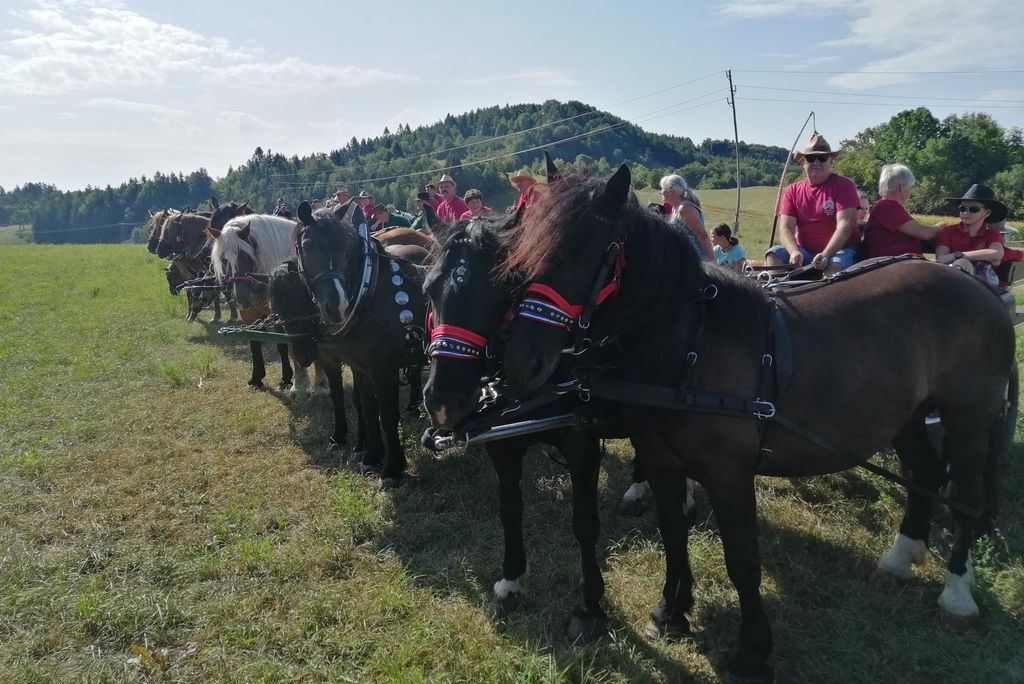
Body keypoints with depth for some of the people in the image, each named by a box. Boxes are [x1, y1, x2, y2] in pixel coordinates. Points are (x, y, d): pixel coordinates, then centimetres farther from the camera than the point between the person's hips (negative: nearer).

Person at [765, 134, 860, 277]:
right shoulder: (792, 191, 8)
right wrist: (794, 252, -24)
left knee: (834, 265, -36)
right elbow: (785, 228, -2)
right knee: (774, 254, -21)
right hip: (804, 250, 4)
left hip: (839, 249, -4)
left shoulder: (844, 185, -3)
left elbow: (844, 226, -14)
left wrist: (825, 255, -30)